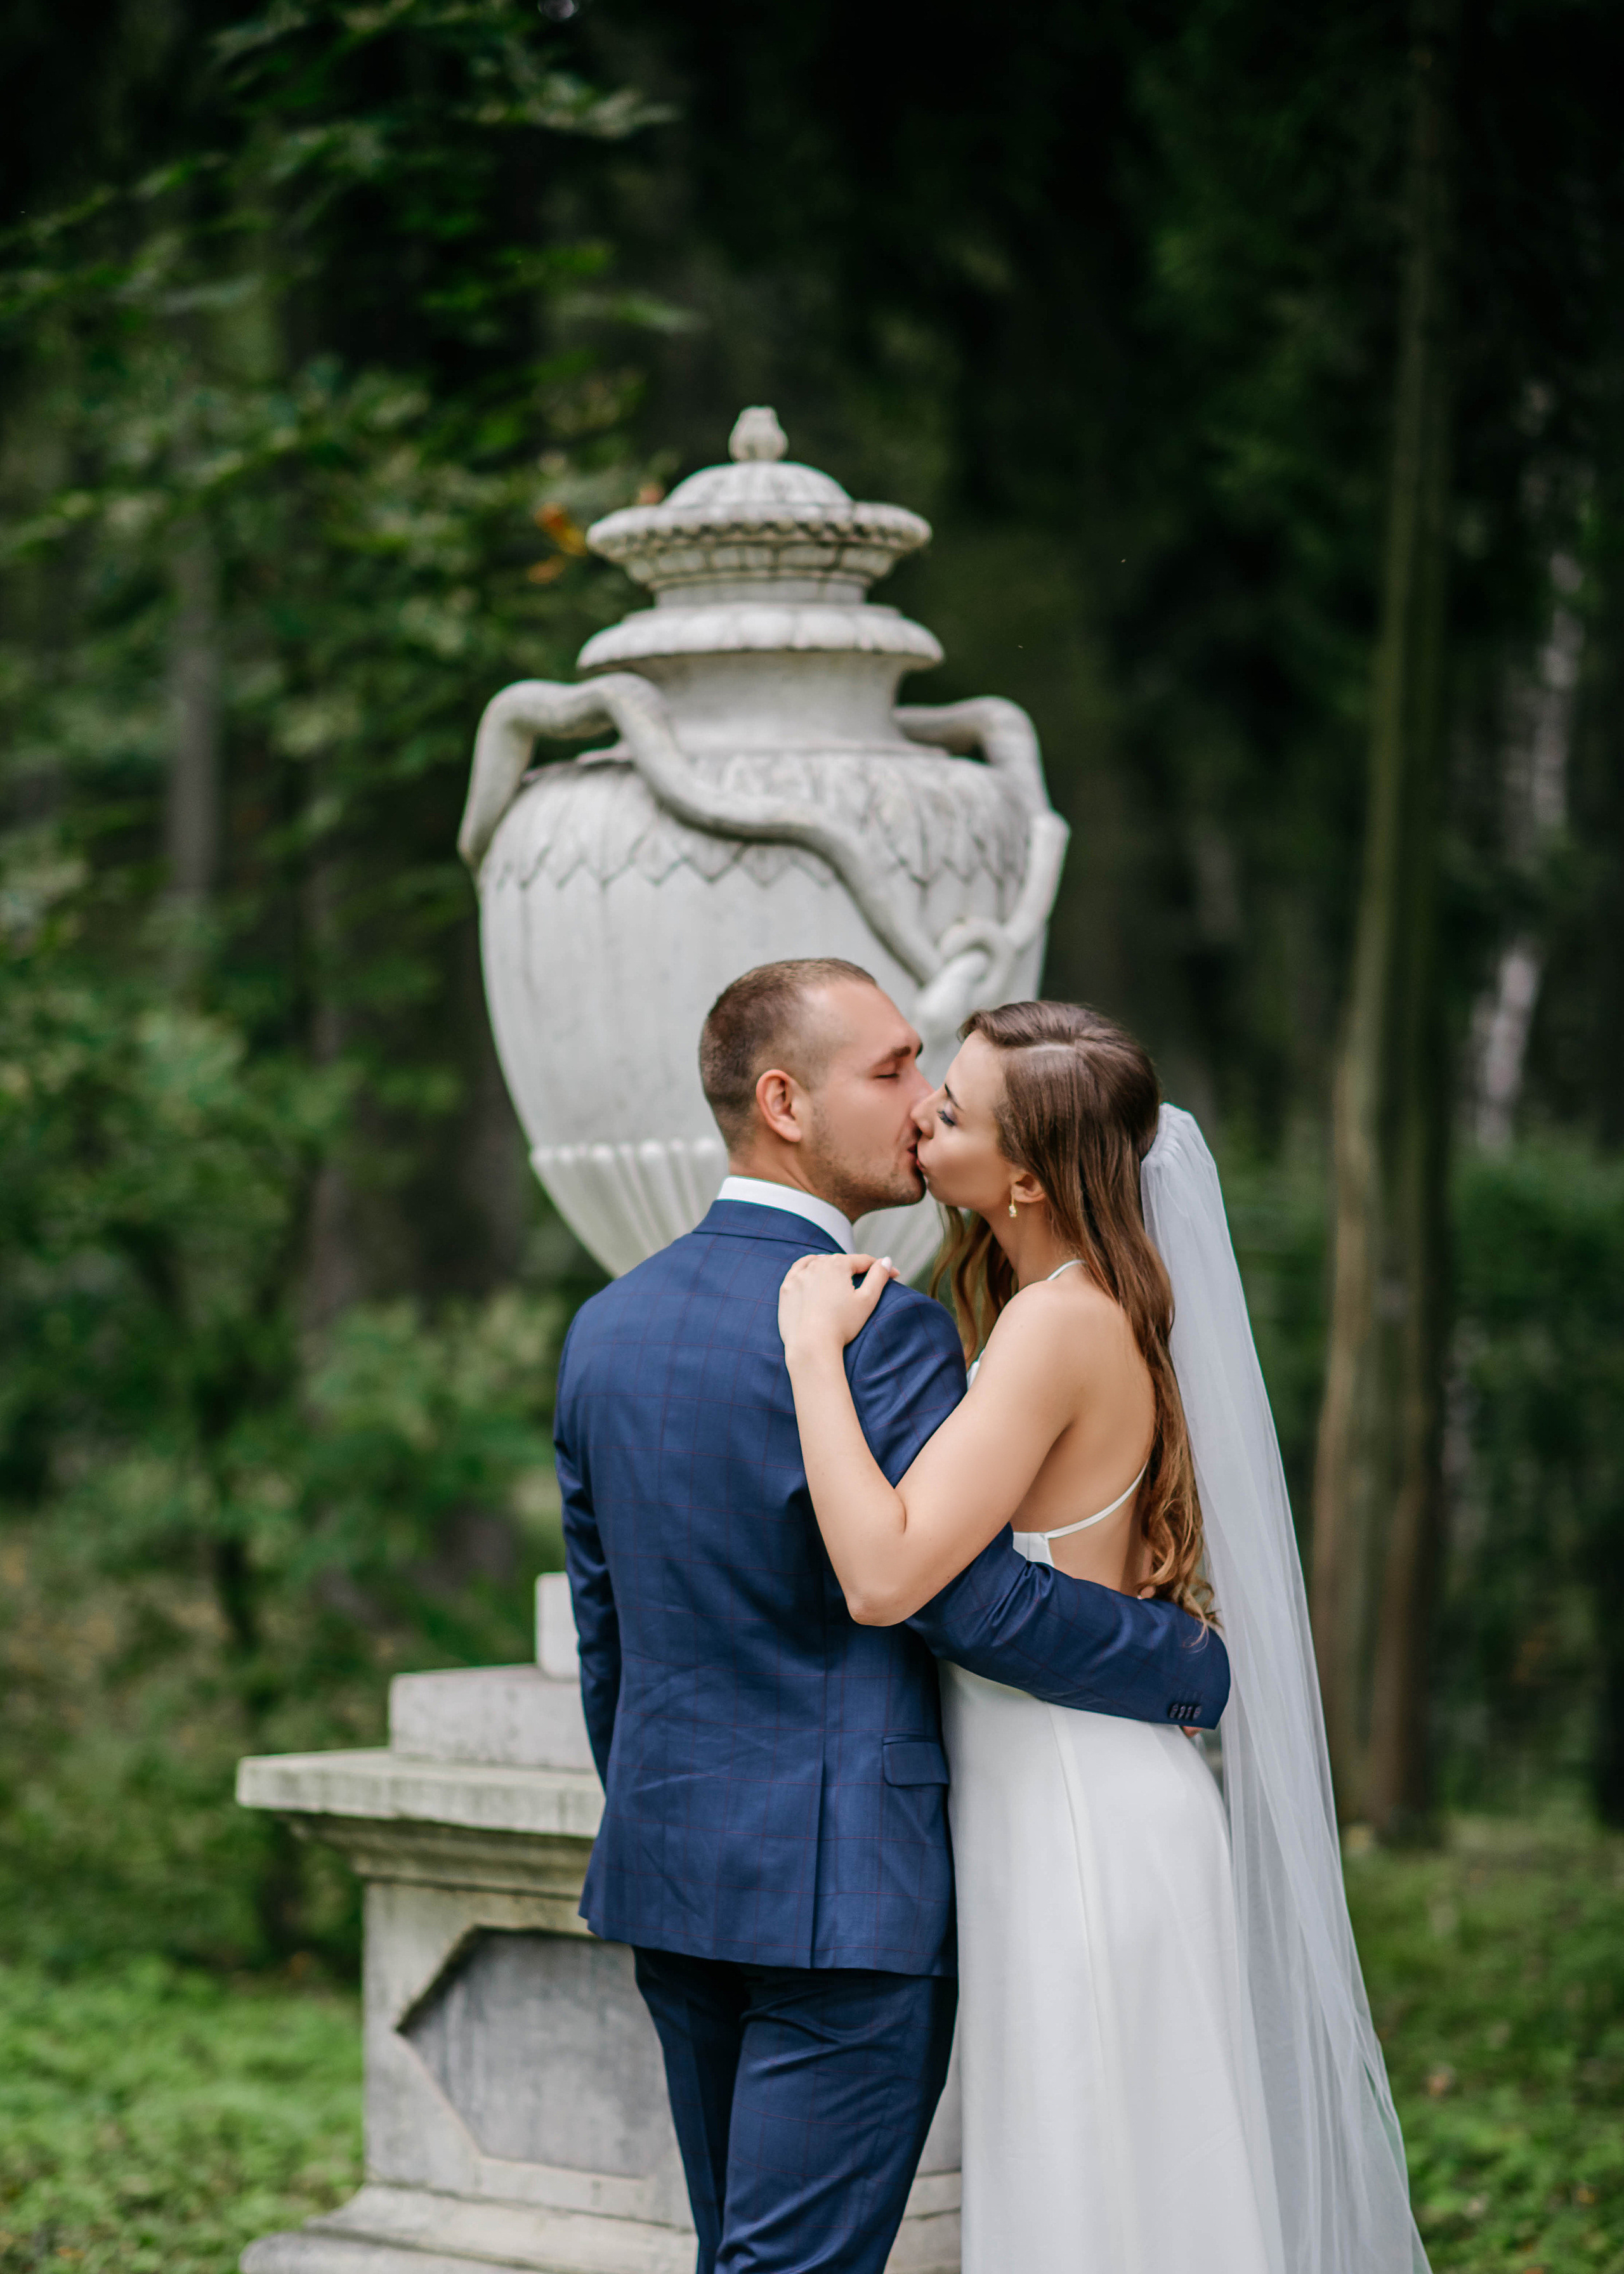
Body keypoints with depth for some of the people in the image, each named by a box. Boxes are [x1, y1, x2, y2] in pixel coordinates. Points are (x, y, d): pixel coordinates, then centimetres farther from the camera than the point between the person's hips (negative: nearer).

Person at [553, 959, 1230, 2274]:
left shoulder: (609, 1327, 8)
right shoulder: (880, 1334, -16)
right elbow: (977, 1601, -19)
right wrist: (1196, 1669, -5)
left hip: (669, 1870, 8)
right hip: (843, 1889, -8)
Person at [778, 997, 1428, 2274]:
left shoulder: (1065, 1320, -21)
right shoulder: (1096, 1302, 9)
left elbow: (885, 1578, -29)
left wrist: (815, 1351, -22)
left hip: (1082, 1821, -10)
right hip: (1060, 1806, 10)